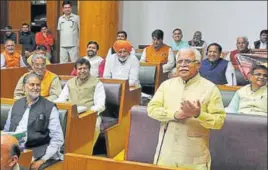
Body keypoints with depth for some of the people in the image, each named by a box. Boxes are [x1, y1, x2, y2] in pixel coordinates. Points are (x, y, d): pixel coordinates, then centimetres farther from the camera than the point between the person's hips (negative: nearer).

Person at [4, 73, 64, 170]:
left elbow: (57, 139, -5)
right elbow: (6, 131, 20)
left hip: (35, 153, -4)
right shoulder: (16, 105, 14)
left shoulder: (50, 107, -2)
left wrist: (43, 160, -14)